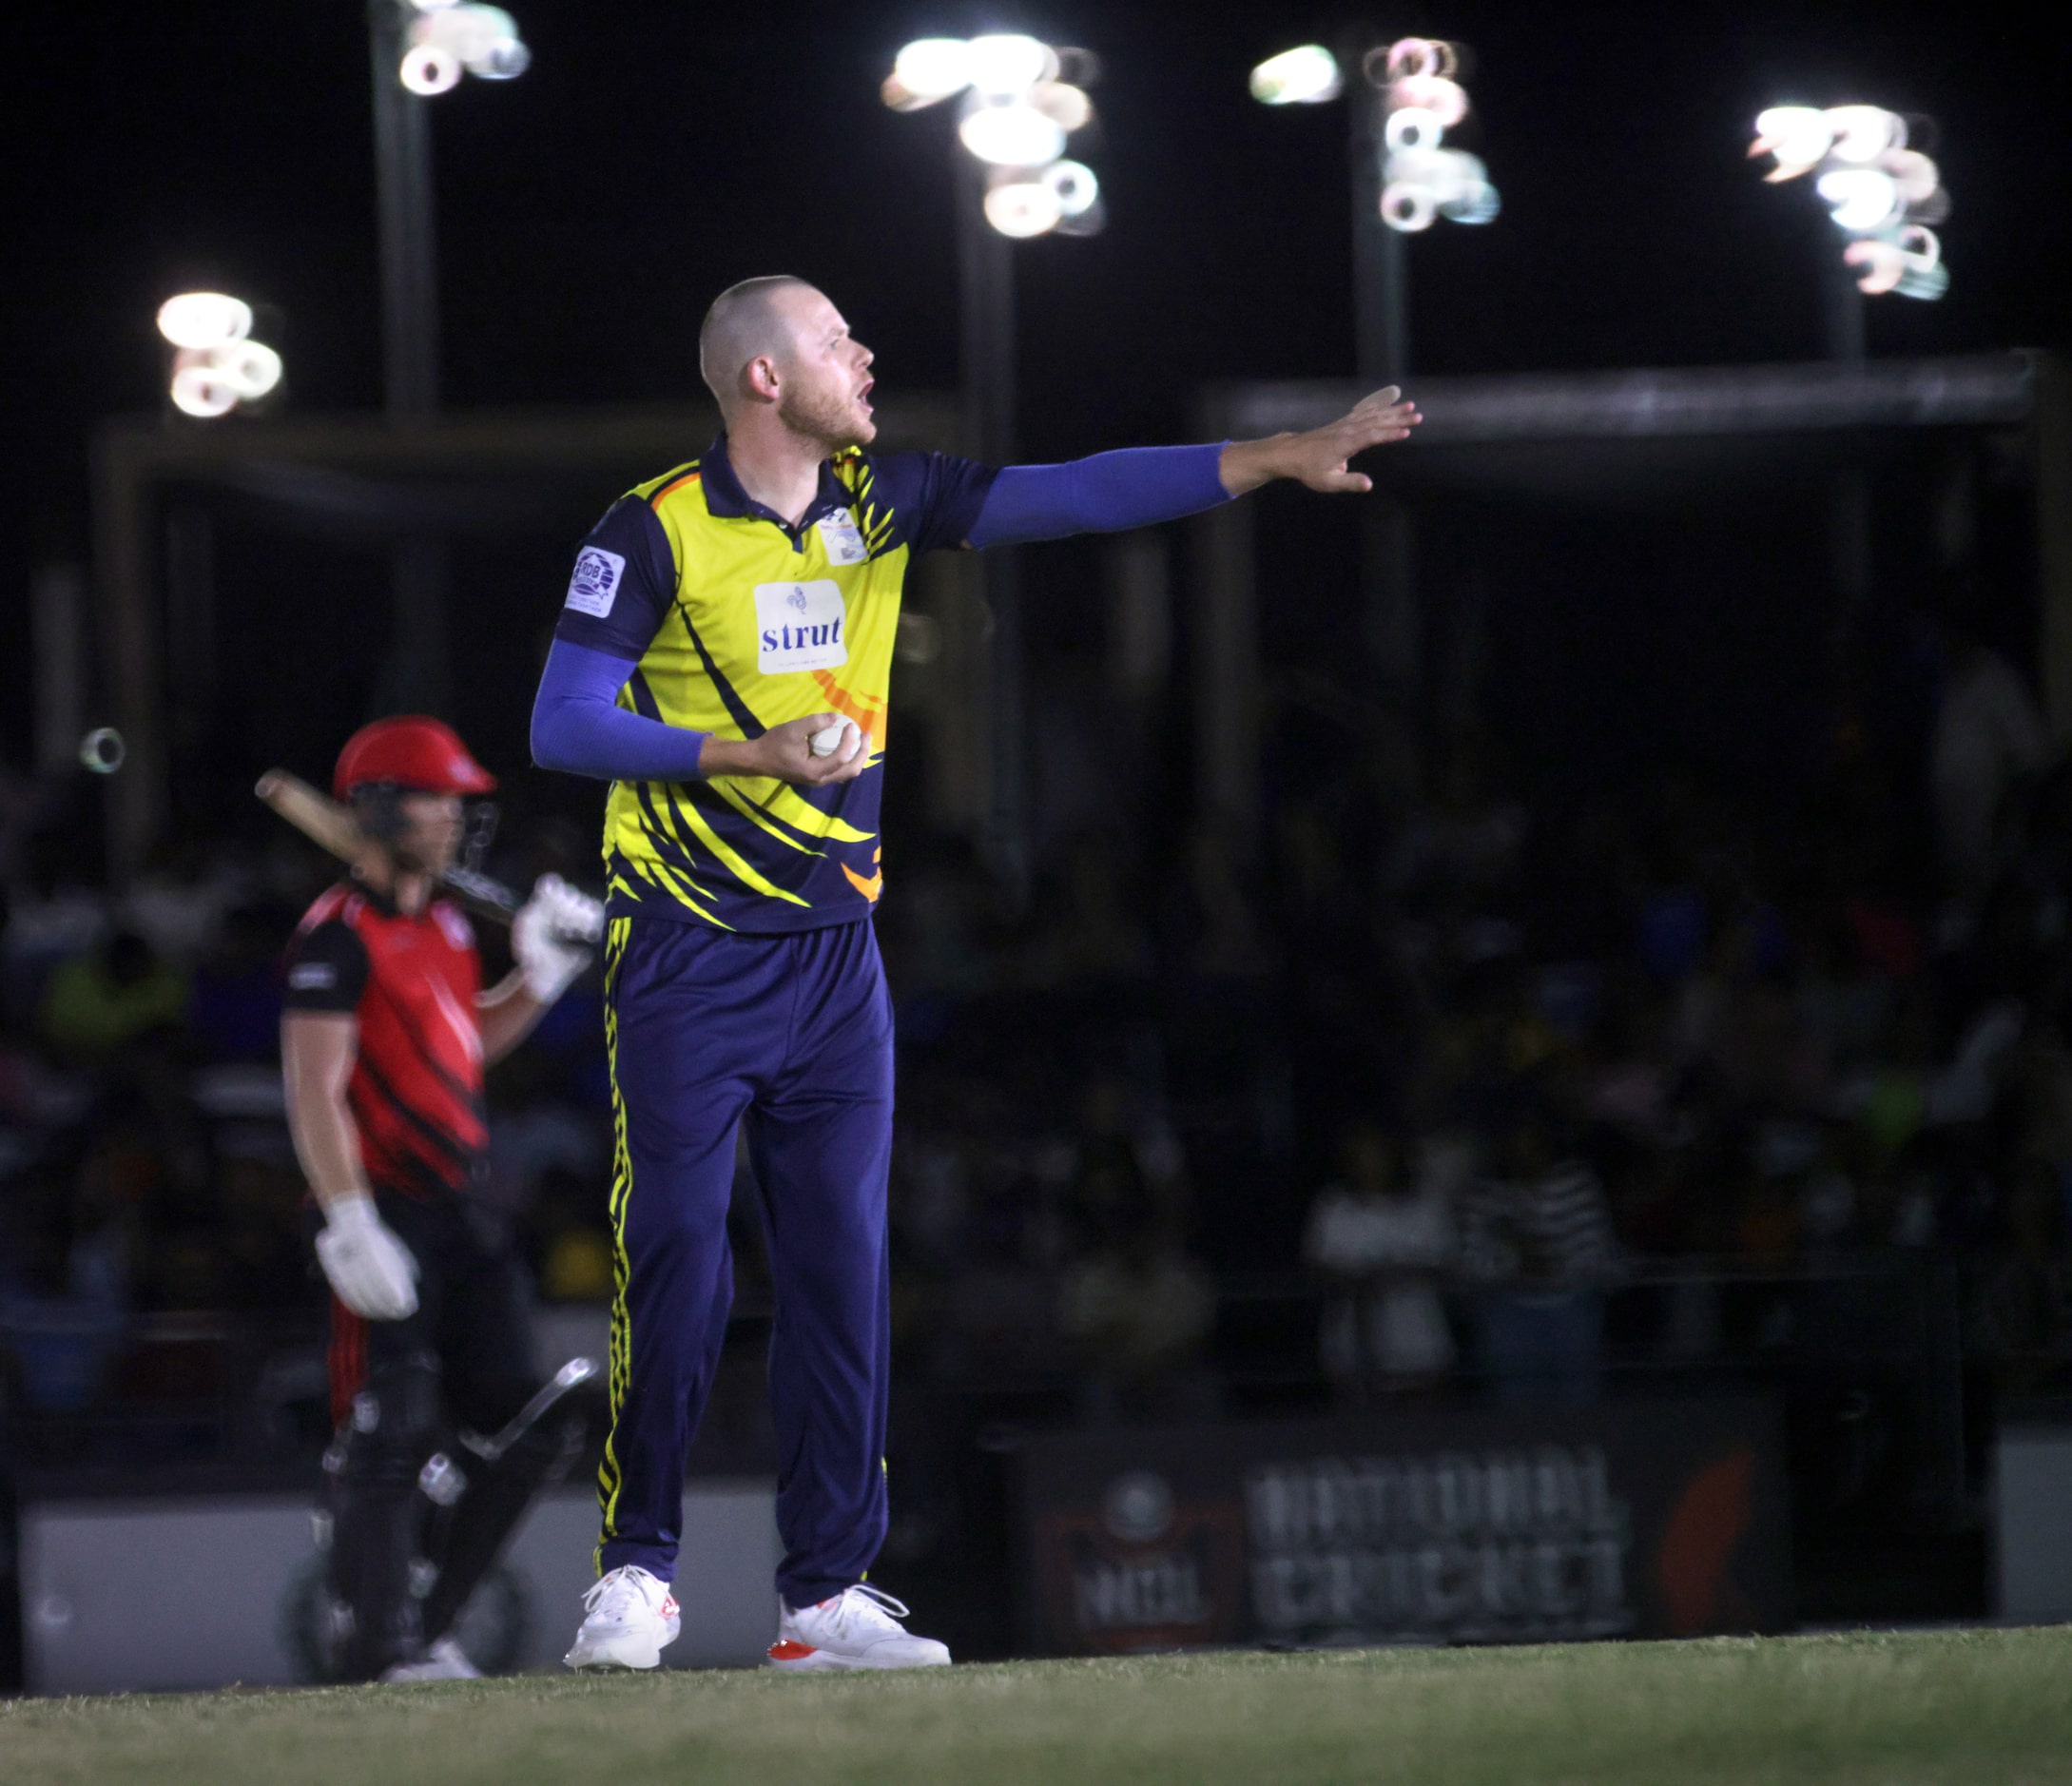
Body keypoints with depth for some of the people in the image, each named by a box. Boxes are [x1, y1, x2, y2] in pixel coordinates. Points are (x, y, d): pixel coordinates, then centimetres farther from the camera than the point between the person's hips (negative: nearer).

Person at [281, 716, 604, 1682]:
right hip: (384, 1210, -9)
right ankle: (375, 1640, -4)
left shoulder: (446, 927, 15)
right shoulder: (338, 934, -11)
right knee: (389, 1433, -9)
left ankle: (419, 1610, 17)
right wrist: (350, 1227, -24)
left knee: (518, 1421, 7)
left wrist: (541, 974, 13)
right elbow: (315, 1092, -17)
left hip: (459, 1206, 9)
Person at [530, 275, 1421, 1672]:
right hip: (690, 957, -5)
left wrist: (1280, 459, -6)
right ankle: (638, 1570, 4)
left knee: (845, 1271, 1)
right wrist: (748, 753, -21)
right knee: (678, 1269, -8)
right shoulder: (655, 531, -8)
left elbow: (1072, 497, 1)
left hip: (835, 953, 5)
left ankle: (829, 1595, 5)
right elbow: (563, 725, -11)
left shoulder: (880, 501, 6)